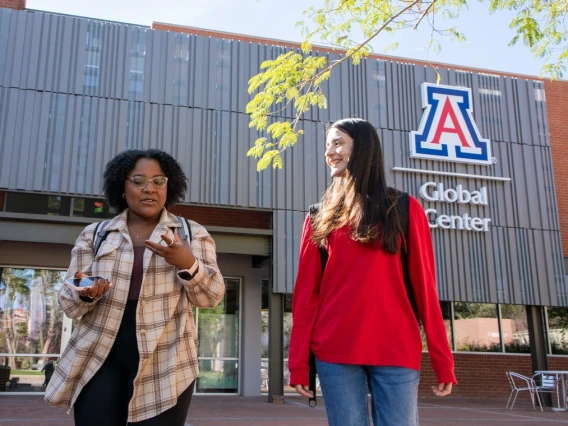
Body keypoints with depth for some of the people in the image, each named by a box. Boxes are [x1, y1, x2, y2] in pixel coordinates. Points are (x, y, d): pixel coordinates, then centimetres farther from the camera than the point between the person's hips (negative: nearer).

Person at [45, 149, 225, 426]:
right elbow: (69, 305, 8)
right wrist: (84, 294, -16)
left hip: (164, 366, -1)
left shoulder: (192, 234, 6)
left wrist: (188, 264, -20)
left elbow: (211, 296, -1)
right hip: (100, 360, 1)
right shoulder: (94, 235, 9)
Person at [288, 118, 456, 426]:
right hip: (334, 352, 2)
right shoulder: (321, 218, 11)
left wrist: (443, 361, -1)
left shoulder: (405, 209, 7)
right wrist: (299, 361, 1)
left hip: (396, 349, -1)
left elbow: (424, 288, 3)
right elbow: (306, 293, 7)